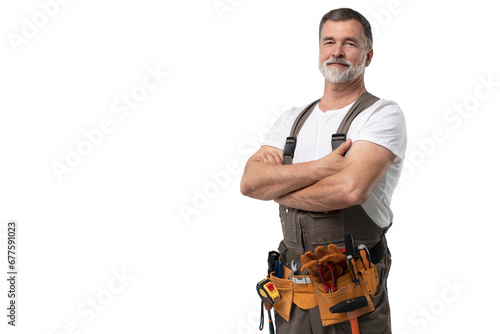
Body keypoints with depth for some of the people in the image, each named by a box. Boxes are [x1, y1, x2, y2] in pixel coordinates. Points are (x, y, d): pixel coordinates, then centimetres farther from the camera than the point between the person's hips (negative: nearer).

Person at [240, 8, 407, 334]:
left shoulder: (383, 114, -7)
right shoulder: (294, 119, 11)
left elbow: (350, 188, -24)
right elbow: (250, 181, -5)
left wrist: (278, 185, -10)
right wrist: (322, 167, -18)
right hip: (292, 284, 5)